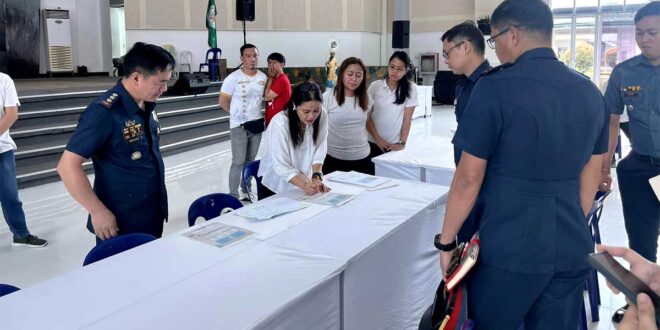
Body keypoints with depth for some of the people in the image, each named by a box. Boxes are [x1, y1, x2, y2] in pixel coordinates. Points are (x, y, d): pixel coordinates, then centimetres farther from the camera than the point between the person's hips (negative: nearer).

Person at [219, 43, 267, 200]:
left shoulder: (263, 77, 1)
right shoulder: (233, 78, -13)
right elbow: (223, 101, -7)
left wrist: (254, 113, 7)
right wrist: (238, 113, 3)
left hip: (257, 124, 5)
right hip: (239, 126, -5)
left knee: (250, 160, 16)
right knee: (238, 162, -2)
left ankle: (246, 191, 30)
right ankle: (233, 196, 9)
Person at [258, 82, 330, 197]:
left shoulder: (322, 116, -16)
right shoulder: (279, 123, -27)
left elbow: (319, 151, -11)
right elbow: (282, 167, -27)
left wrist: (316, 177, -25)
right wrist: (304, 185, -38)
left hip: (304, 179, 3)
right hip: (277, 183, -3)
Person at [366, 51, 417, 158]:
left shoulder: (411, 89, -4)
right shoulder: (375, 86, -2)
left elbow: (407, 119, -3)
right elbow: (367, 116, -2)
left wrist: (402, 143, -10)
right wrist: (378, 139, -8)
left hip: (394, 145, -1)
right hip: (373, 142, 1)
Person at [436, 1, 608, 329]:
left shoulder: (496, 87, -14)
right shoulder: (590, 92, 5)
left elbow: (469, 178, -13)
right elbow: (590, 176, 13)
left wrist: (446, 241, -2)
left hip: (510, 248, -5)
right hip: (571, 249, 6)